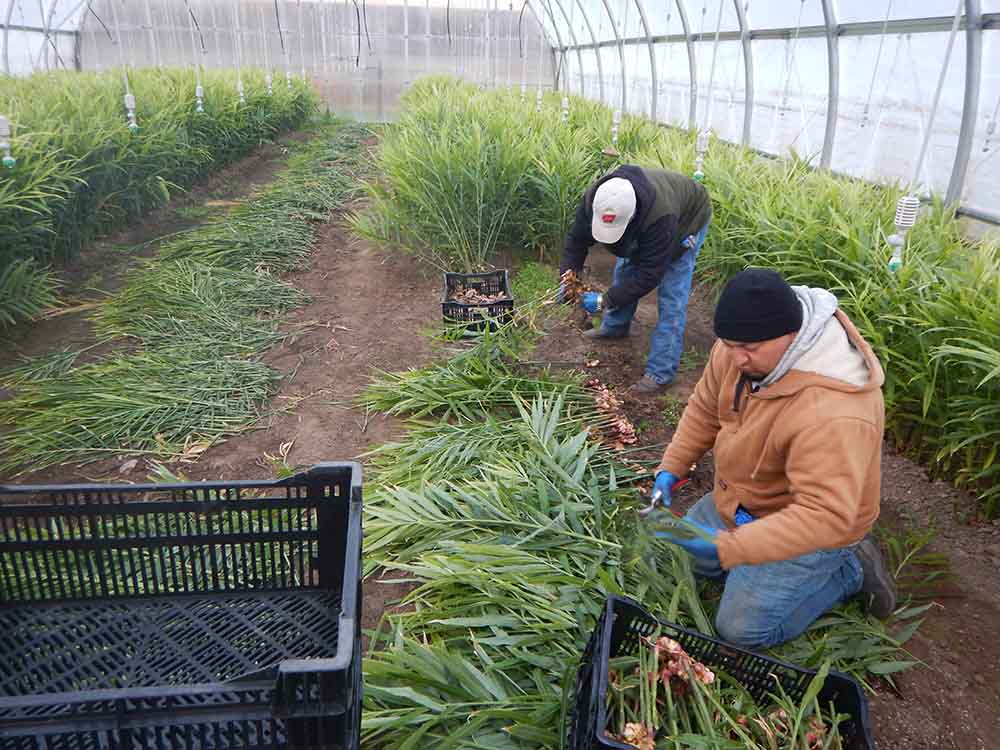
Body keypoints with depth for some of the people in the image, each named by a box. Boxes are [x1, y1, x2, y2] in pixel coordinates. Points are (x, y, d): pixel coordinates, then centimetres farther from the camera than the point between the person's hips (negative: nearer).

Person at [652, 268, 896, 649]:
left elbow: (823, 515, -42)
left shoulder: (833, 413, -42)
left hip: (811, 529, -8)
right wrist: (671, 468, -6)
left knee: (743, 629, -7)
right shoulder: (744, 344, -16)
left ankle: (852, 569, 11)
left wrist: (725, 548, -46)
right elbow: (705, 407, 1)